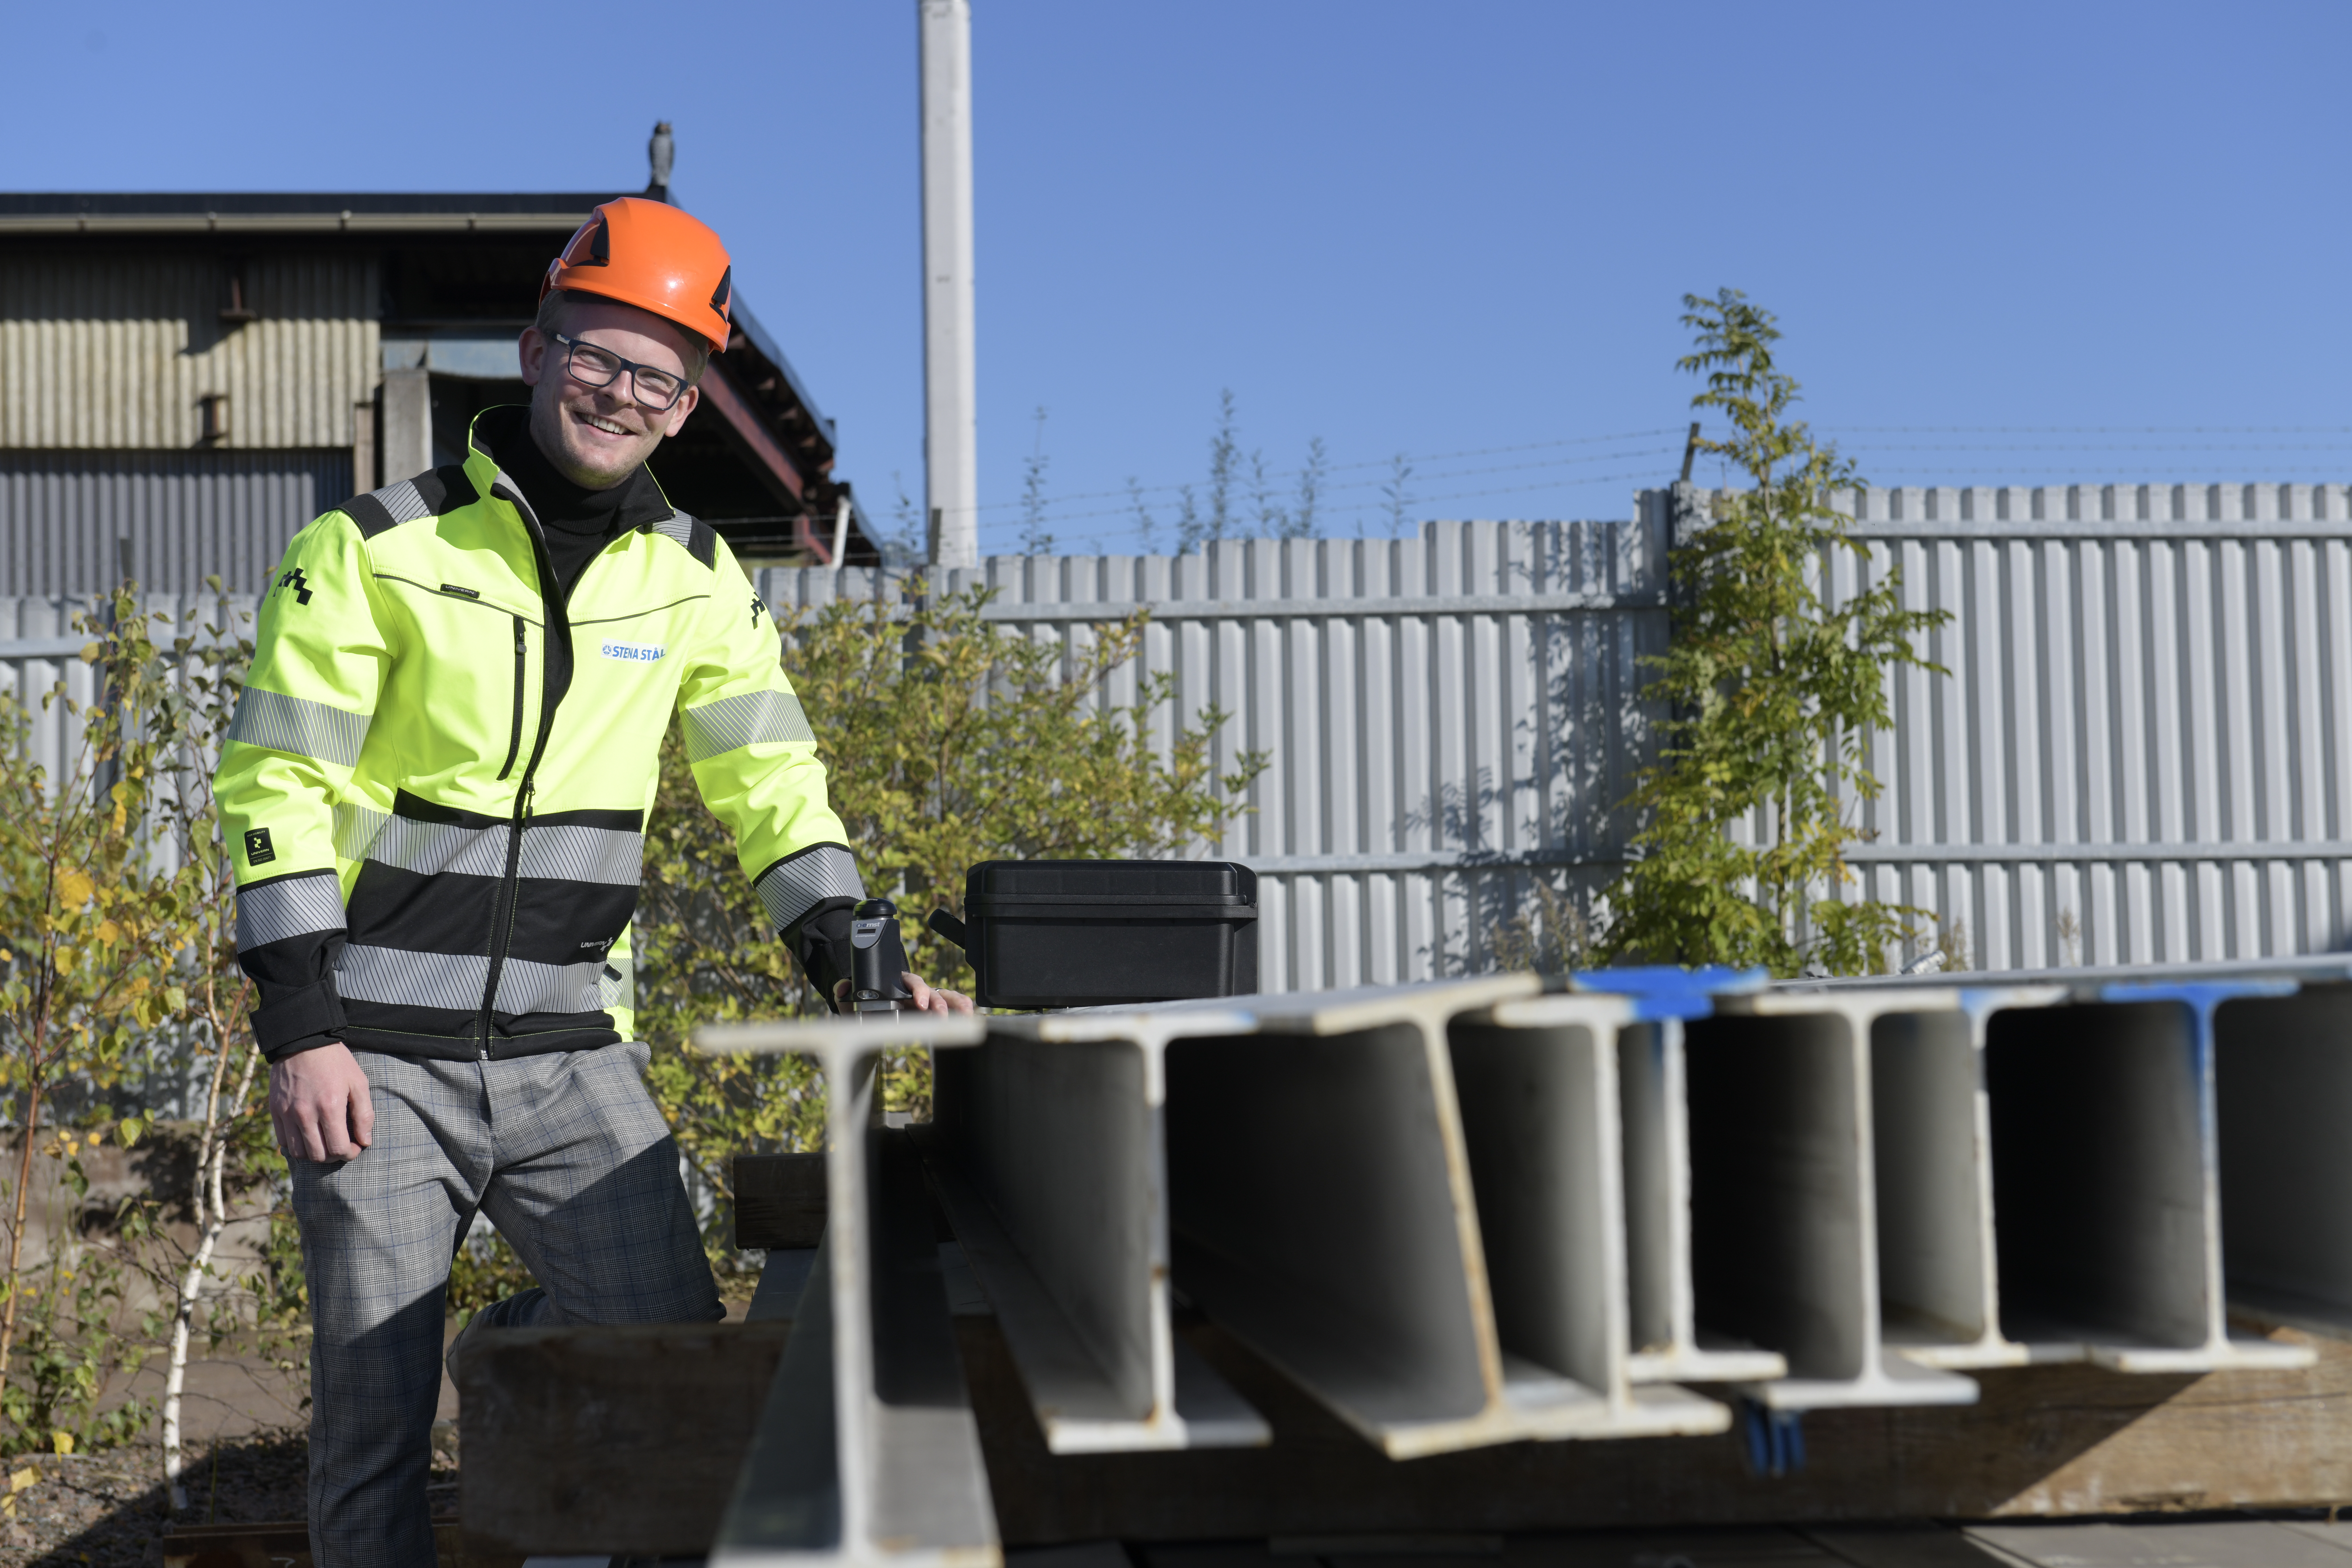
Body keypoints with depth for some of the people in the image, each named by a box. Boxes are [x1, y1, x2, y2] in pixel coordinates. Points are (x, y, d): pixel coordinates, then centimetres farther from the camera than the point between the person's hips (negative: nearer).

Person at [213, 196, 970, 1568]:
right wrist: (303, 1032, -13)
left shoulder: (697, 582, 8)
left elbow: (773, 784, 10)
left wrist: (845, 954, -6)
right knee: (376, 1420, 1)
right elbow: (279, 791, -5)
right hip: (382, 1056, -3)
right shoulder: (374, 551, -3)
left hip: (575, 1055, 3)